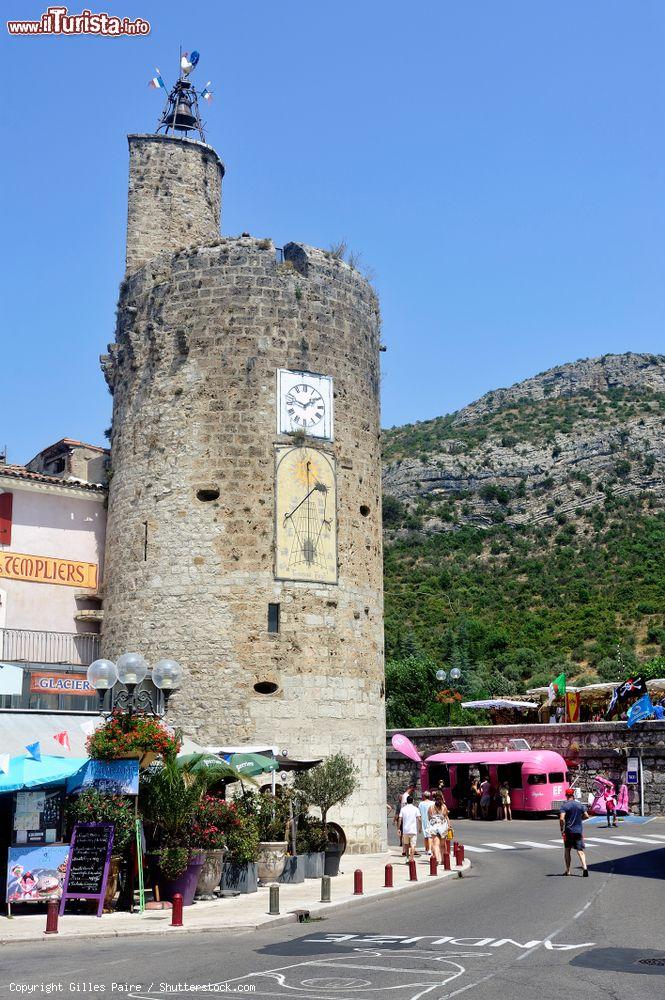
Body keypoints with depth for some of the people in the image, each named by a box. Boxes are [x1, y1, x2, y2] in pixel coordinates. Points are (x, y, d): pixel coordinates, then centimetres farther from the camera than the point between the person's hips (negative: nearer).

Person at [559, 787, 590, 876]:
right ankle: (585, 867, -20)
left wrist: (562, 830, -6)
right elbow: (586, 816, 8)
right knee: (580, 850, 1)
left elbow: (561, 819, -18)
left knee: (567, 850, 13)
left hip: (568, 831, -2)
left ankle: (568, 870, 17)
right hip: (579, 831, 2)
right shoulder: (580, 805, 3)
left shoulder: (564, 806, -8)